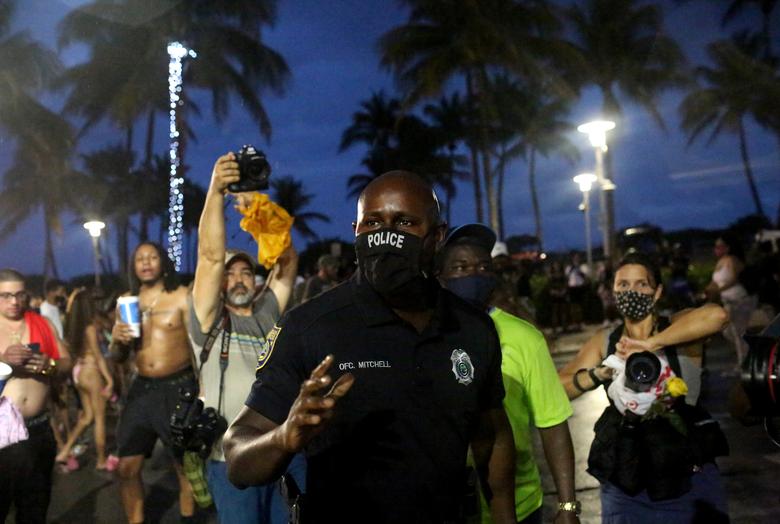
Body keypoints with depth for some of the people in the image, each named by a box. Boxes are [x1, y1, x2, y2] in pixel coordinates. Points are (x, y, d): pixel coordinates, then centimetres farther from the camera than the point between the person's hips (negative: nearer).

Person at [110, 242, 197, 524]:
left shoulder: (181, 297, -4)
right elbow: (119, 357, 16)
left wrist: (202, 389, -18)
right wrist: (117, 340, -7)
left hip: (178, 388, -4)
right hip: (141, 388, 4)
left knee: (186, 464, 6)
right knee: (127, 467, 4)